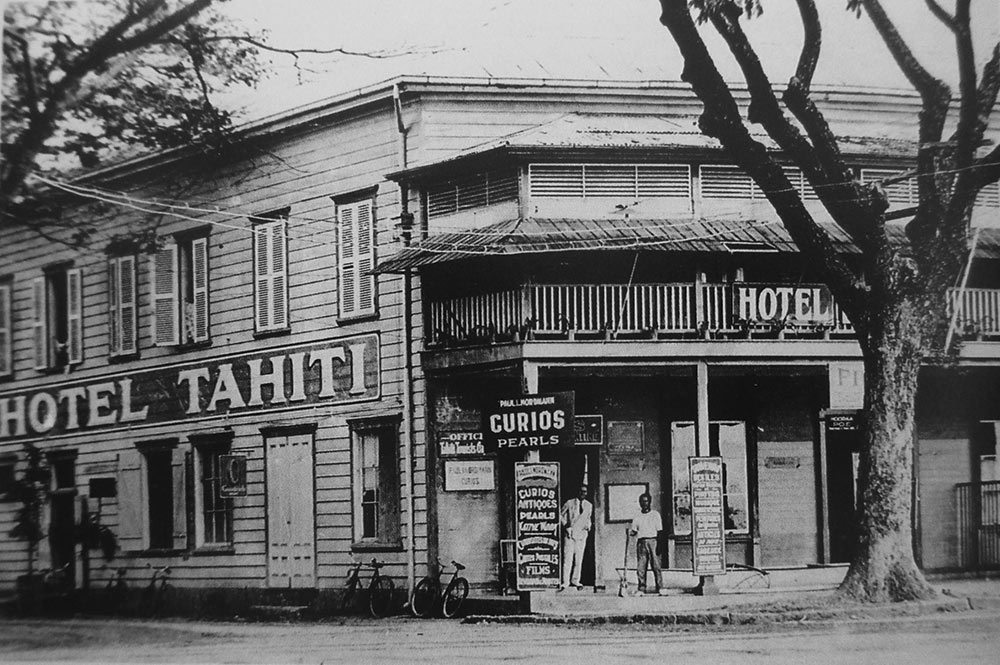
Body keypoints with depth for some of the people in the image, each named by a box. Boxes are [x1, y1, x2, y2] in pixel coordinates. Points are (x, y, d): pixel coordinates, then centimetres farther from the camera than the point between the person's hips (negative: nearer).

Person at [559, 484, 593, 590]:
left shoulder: (589, 505, 10)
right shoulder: (569, 503, 1)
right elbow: (560, 514, 10)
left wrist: (588, 525, 4)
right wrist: (565, 524, -1)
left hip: (582, 534, 3)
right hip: (570, 533, -3)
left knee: (579, 559, 3)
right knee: (567, 558, -7)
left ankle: (575, 580, 14)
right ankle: (565, 581, -5)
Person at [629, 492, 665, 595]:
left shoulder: (655, 515, 8)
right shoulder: (638, 517, 16)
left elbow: (659, 531, 2)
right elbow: (634, 531, 16)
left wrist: (659, 544, -7)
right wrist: (630, 532, -7)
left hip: (653, 541, -3)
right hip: (641, 542, 3)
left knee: (656, 565, -8)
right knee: (640, 567, -3)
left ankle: (660, 587, -6)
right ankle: (641, 589, -1)